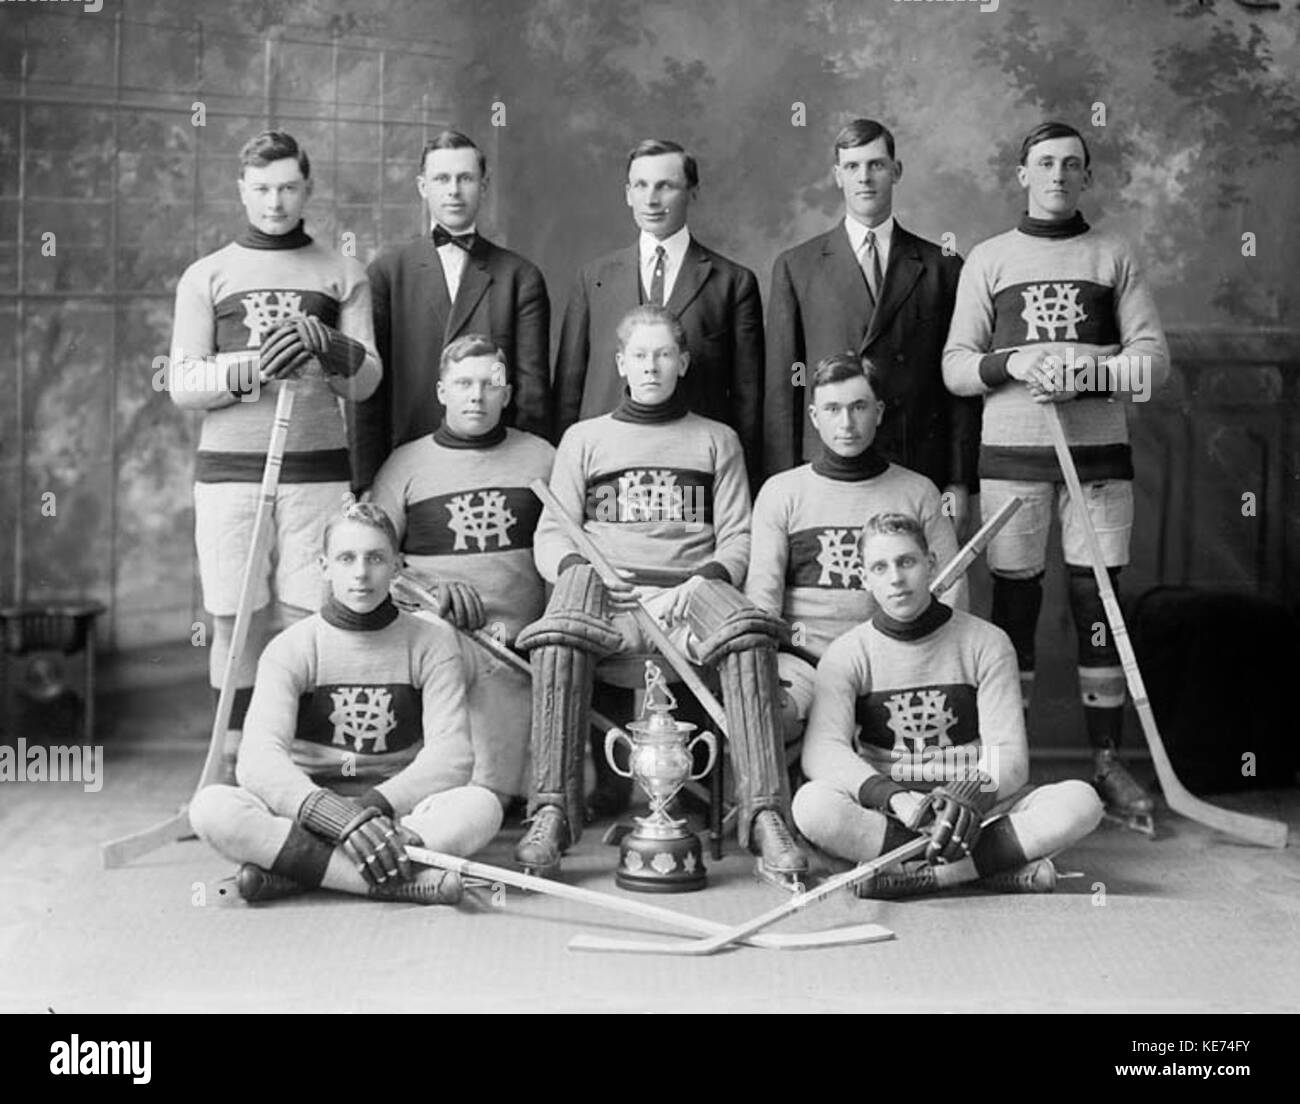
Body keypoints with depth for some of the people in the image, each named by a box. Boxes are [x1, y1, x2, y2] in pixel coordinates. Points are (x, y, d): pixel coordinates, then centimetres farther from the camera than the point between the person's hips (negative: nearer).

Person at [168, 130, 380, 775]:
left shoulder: (343, 276, 12)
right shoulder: (206, 276, 13)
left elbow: (365, 383, 6)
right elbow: (181, 384, 5)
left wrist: (326, 345, -15)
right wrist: (251, 367, -13)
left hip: (318, 470, 0)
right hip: (229, 468, 1)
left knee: (306, 619, -5)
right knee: (235, 620, 0)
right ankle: (235, 759, 7)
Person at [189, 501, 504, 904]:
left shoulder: (432, 642, 2)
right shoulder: (292, 647, 0)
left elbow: (452, 756, -9)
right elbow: (259, 758, -16)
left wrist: (375, 804, -25)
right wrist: (334, 813, -34)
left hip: (399, 814, 0)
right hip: (305, 812, 0)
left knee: (481, 806, -29)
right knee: (209, 807, -28)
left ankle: (297, 868, -28)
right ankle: (397, 882, -33)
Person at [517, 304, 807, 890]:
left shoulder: (717, 440, 22)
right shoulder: (584, 439, 22)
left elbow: (737, 538, 13)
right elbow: (550, 537, 13)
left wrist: (707, 579, -9)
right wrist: (579, 569, -10)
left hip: (690, 592, 0)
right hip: (606, 597, 0)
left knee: (748, 633, -35)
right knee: (558, 636, -36)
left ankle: (766, 814, -39)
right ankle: (551, 811, -36)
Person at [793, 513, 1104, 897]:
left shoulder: (986, 642, 2)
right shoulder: (848, 653, 1)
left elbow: (1008, 754, -5)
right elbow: (821, 751, -14)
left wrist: (972, 796, -29)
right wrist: (894, 798, -33)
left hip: (977, 812, 1)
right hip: (880, 817, 0)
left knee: (1081, 801, -24)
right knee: (811, 803, -33)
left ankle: (921, 874, -28)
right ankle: (995, 863, -27)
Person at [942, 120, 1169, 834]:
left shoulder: (1114, 256, 11)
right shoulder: (987, 260, 11)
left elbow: (1154, 359, 4)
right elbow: (954, 367, 6)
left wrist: (1088, 369, -12)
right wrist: (1013, 363, -12)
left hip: (1099, 452, 1)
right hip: (1011, 454, 0)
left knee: (1098, 603, 1)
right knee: (1014, 601, 1)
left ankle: (1108, 762, 8)